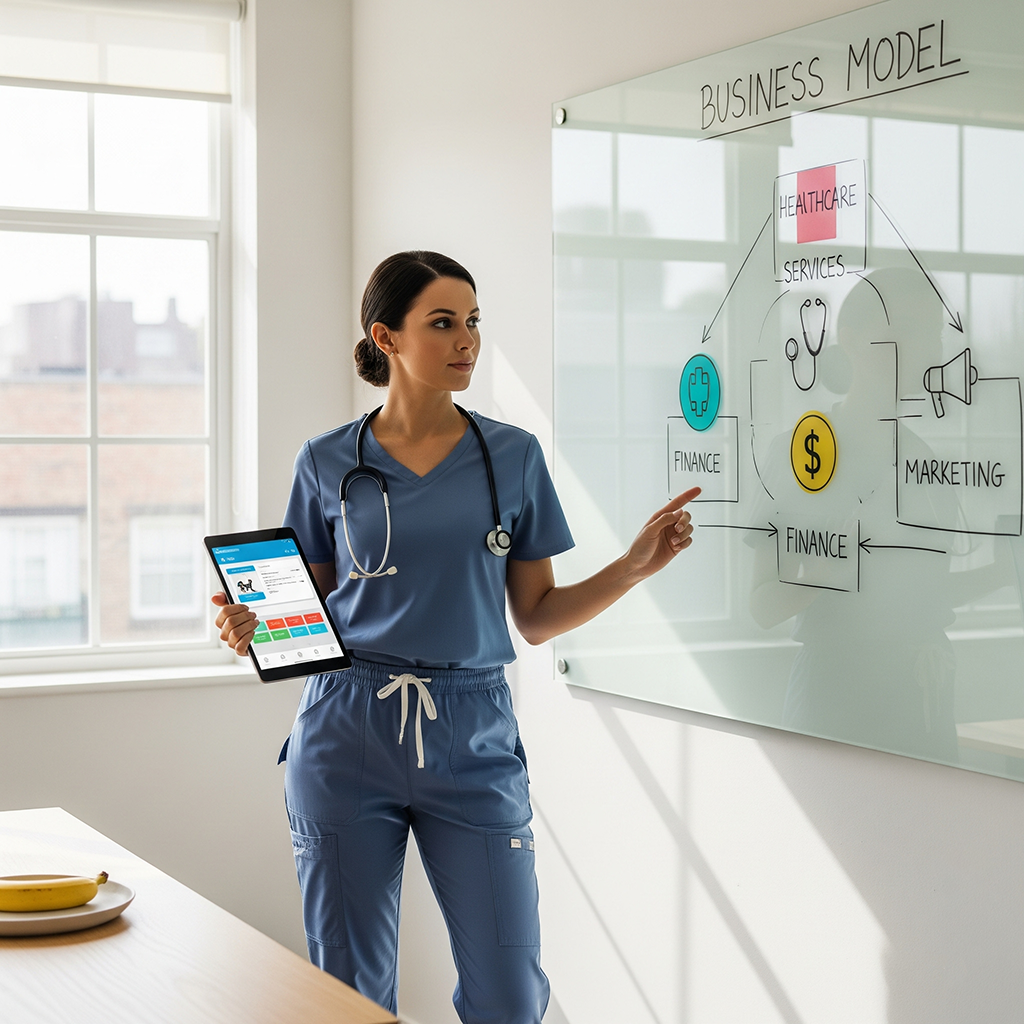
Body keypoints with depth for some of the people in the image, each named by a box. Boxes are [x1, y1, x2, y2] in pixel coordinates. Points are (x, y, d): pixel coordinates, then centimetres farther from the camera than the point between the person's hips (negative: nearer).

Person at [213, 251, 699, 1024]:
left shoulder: (512, 456, 5)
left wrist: (638, 563, -5)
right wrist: (252, 628, -11)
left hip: (472, 738, 0)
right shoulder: (329, 462, 3)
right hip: (348, 734, 0)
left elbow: (537, 617, 7)